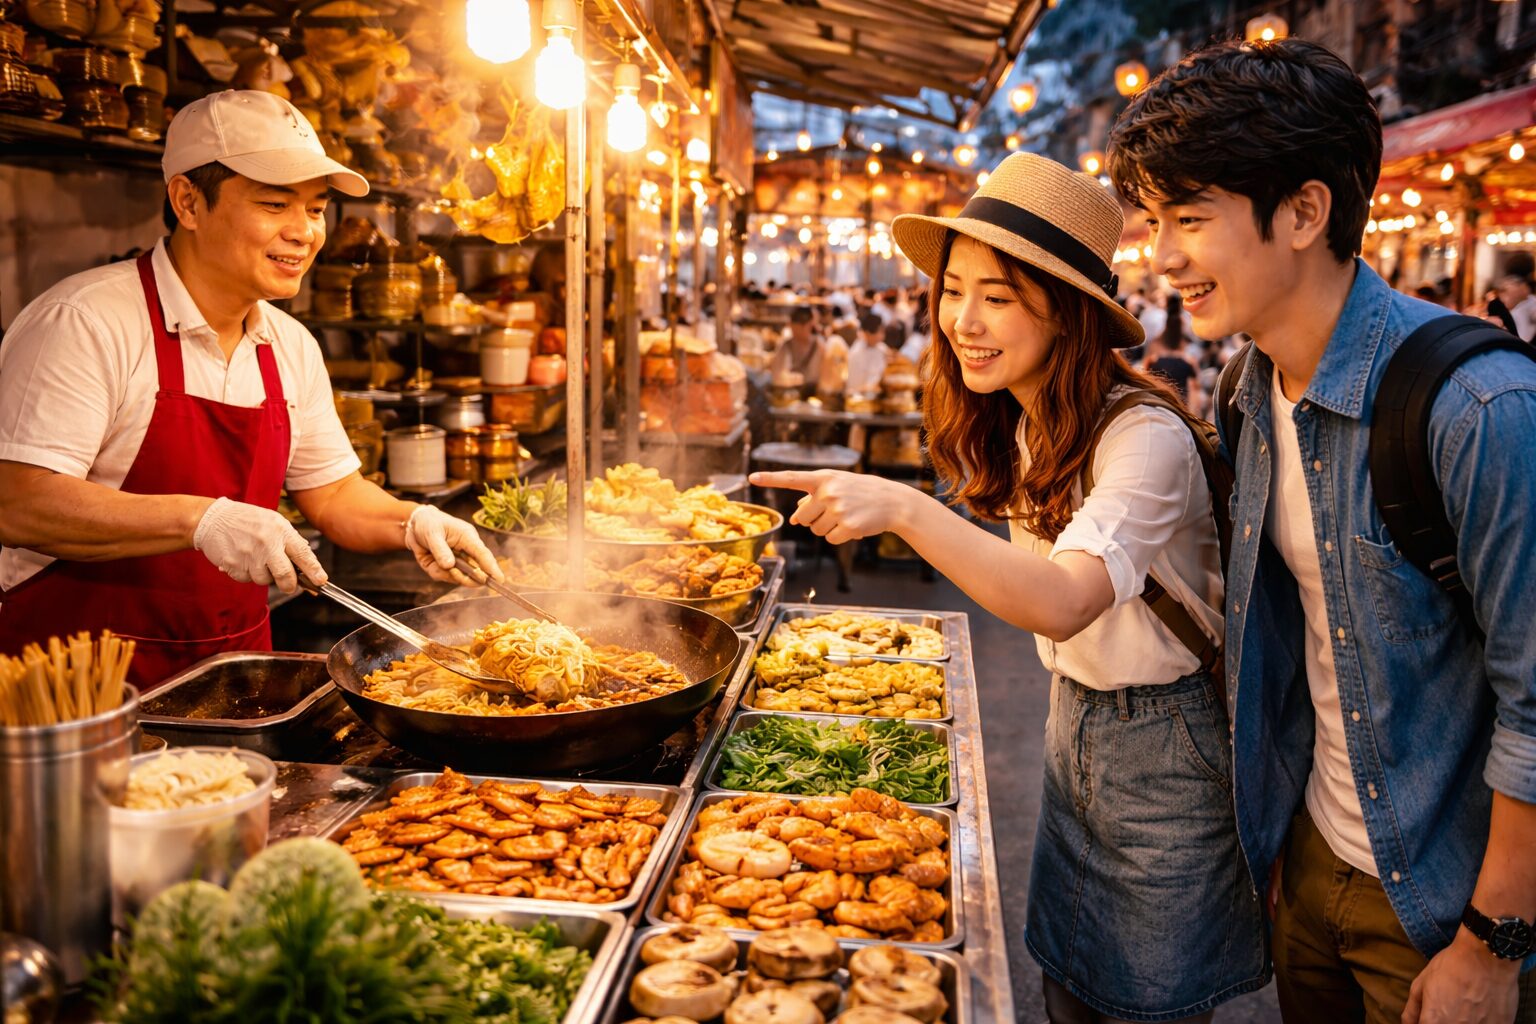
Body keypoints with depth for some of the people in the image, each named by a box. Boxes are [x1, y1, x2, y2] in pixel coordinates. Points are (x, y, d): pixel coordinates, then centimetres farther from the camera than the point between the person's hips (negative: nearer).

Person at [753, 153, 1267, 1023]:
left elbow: (1064, 601, -42)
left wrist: (905, 509, -49)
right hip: (1072, 722, 8)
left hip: (1168, 749, -7)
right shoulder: (1017, 426, 0)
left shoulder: (1145, 437, -26)